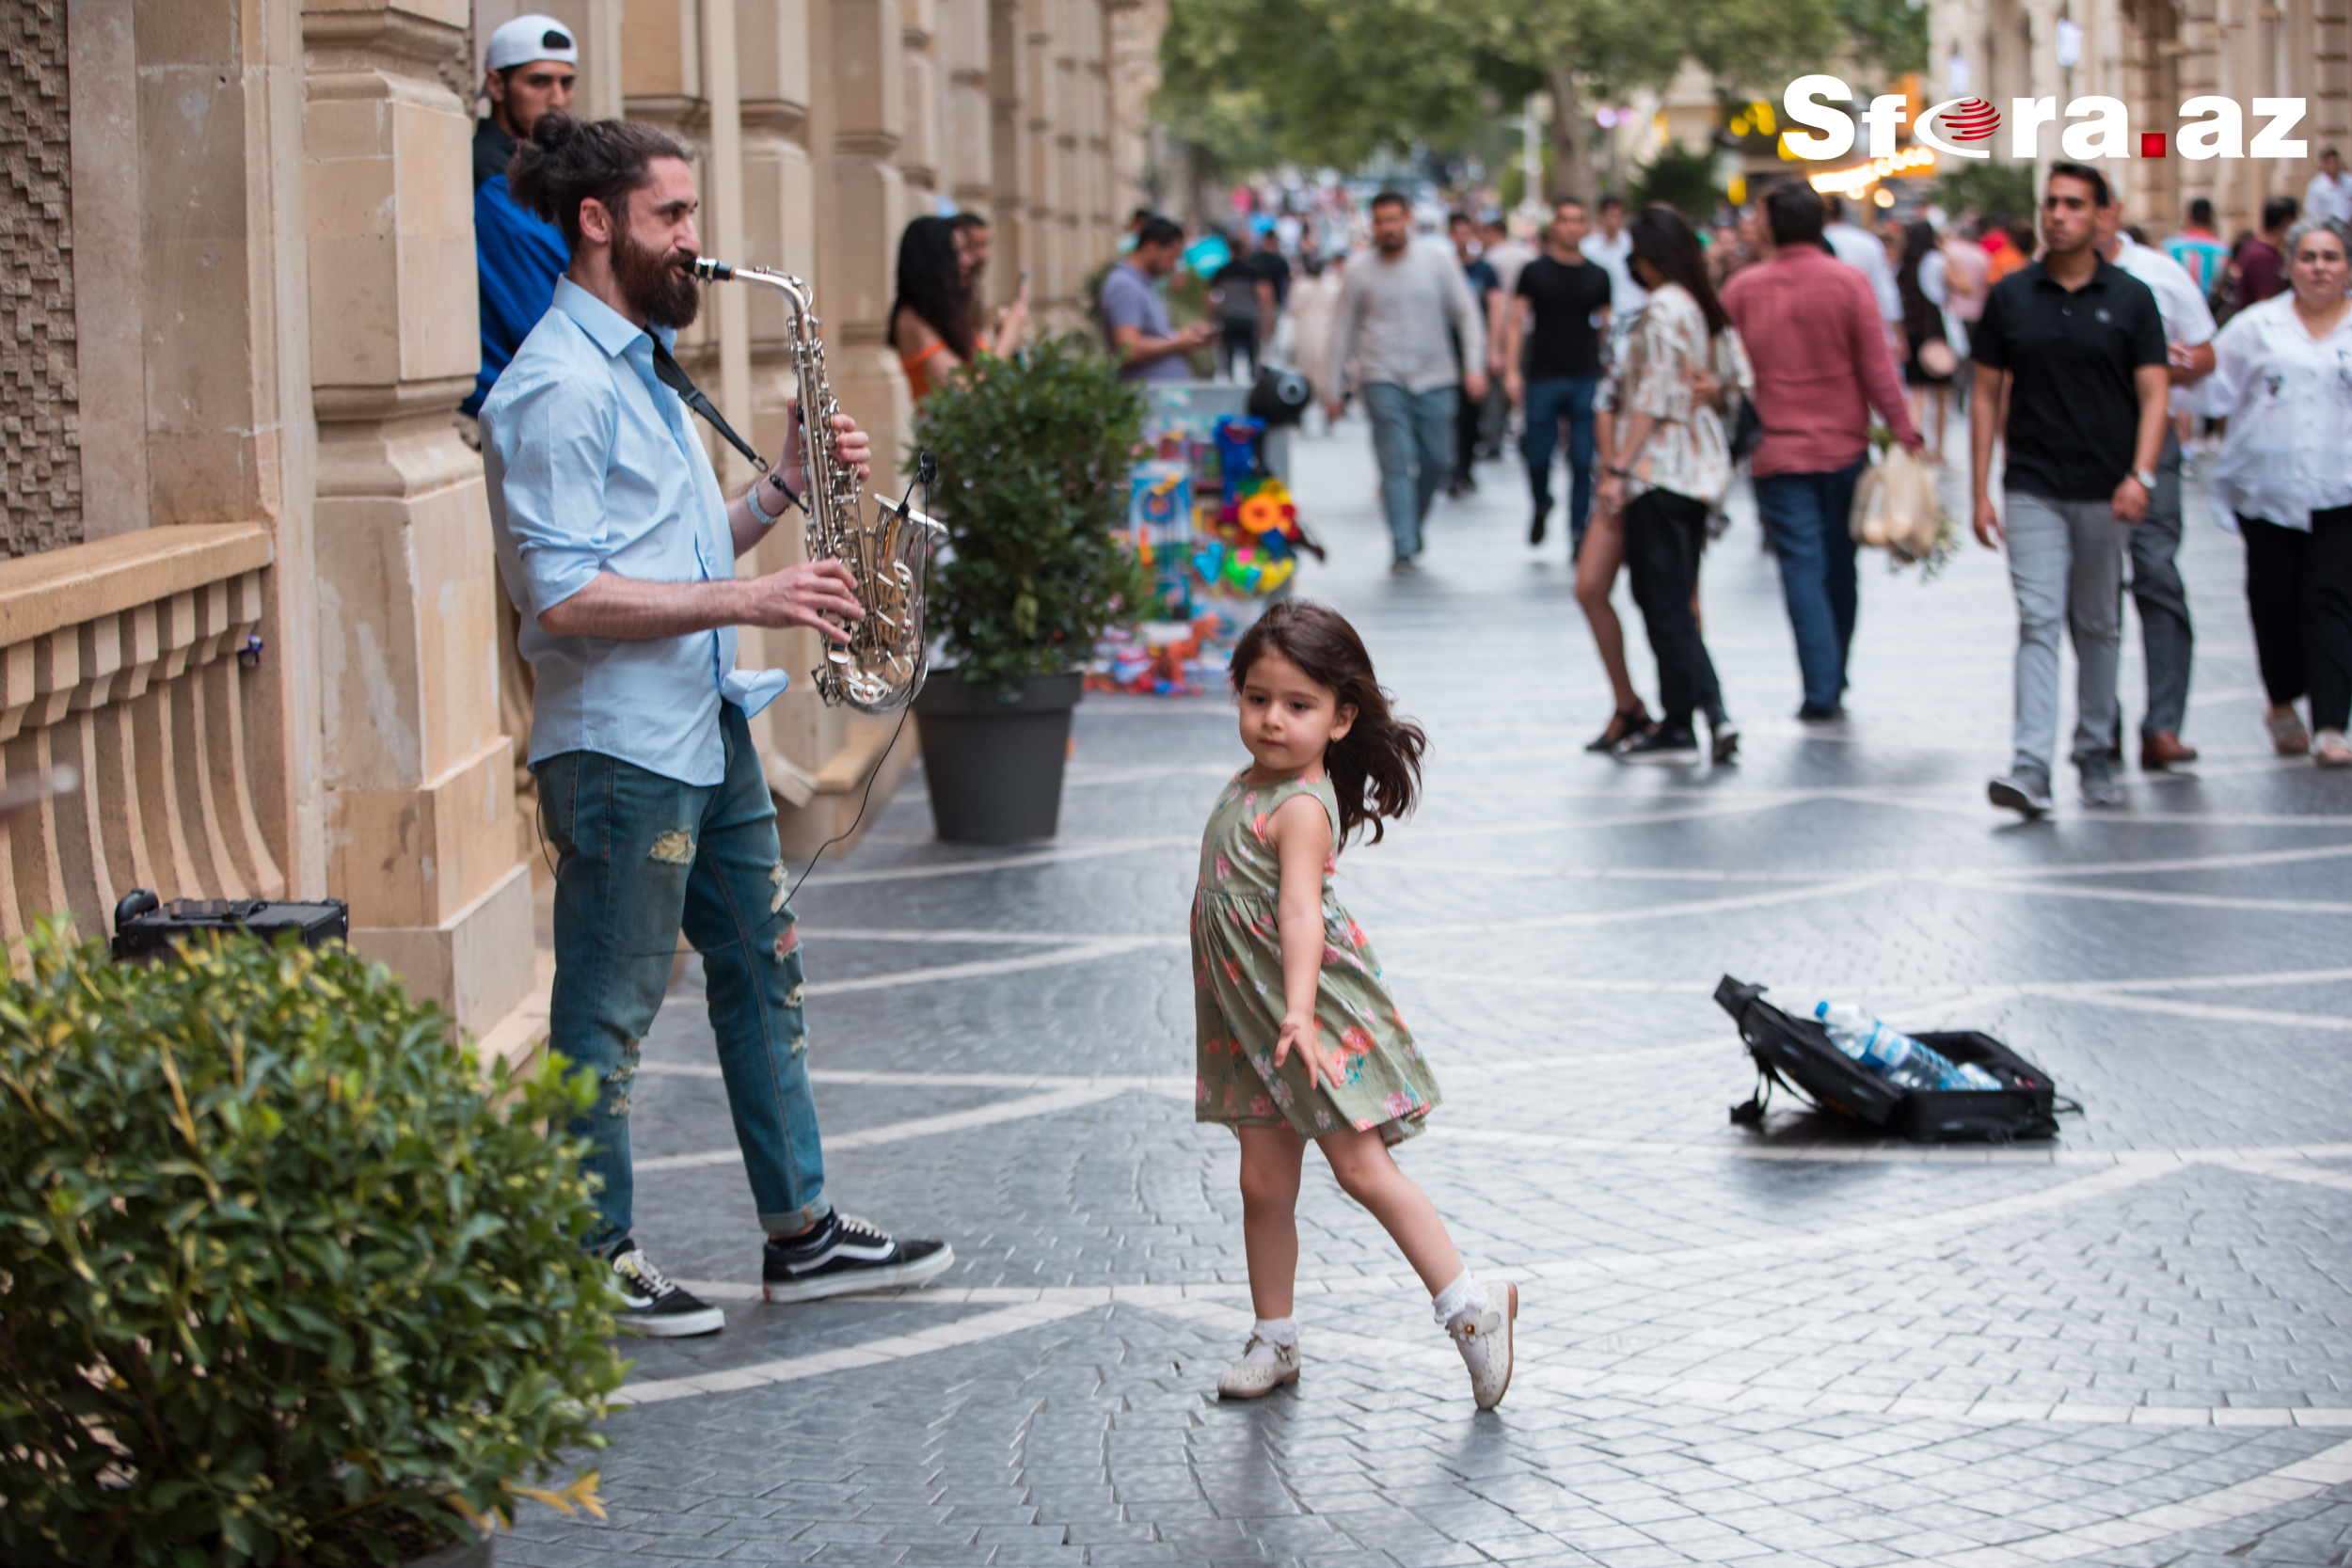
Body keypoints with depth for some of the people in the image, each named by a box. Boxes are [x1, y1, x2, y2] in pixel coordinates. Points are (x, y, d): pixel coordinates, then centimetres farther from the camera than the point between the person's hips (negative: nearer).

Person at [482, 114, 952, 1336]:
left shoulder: (642, 365, 15)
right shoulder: (558, 386, -17)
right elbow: (565, 596, -23)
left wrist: (783, 488, 5)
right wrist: (748, 600, -23)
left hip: (708, 727, 10)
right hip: (618, 745, -10)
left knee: (761, 970, 14)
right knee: (608, 1012, 1)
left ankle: (803, 1234, 23)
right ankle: (594, 1267, 11)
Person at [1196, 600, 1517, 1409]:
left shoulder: (1300, 809, -20)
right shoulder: (1249, 785, 9)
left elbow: (1301, 912, -33)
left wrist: (1299, 1009, -45)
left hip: (1316, 1013, -8)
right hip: (1251, 1020, 8)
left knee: (1362, 1167, -8)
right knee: (1264, 1184, 11)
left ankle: (1470, 1305, 1)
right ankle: (1274, 1340, 22)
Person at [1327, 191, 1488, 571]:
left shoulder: (1437, 262, 4)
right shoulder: (1359, 275, 4)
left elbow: (1466, 315, 4)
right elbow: (1344, 334, 10)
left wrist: (1475, 365, -8)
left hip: (1434, 377, 2)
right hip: (1383, 379, -2)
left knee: (1437, 461, 3)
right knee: (1397, 462, -12)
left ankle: (1413, 525, 29)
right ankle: (1404, 548, -13)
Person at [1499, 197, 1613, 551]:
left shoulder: (1597, 276, 9)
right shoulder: (1534, 272, 3)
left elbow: (1607, 326, 13)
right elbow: (1516, 320, 0)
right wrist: (1511, 369, -10)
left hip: (1587, 378, 1)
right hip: (1543, 378, -1)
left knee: (1583, 461, -4)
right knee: (1538, 456, 2)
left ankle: (1579, 533, 4)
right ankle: (1541, 506, 32)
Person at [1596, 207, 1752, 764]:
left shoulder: (1663, 309, -14)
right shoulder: (1709, 308, 11)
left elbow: (1652, 399, -17)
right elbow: (1740, 381, 9)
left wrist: (1618, 467, -15)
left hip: (1662, 466, -9)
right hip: (1704, 465, 9)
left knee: (1663, 600, -3)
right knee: (1676, 600, 12)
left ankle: (1679, 727, -2)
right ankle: (1712, 712, 7)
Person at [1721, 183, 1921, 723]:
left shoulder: (1742, 289, -2)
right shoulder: (1849, 283, -5)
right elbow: (1877, 367, -7)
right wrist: (1903, 429, 0)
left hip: (1778, 452, -1)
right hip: (1844, 449, 1)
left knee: (1803, 571, -1)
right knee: (1840, 568, 14)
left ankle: (1821, 693, -8)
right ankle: (1834, 687, 22)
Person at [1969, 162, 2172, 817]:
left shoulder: (2130, 298, 1)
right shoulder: (2011, 296, 4)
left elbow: (2153, 395, -2)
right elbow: (1987, 395, 7)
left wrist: (2140, 476, -17)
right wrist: (1980, 492, 2)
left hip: (2104, 492, 0)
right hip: (2032, 489, 0)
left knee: (2099, 627, 10)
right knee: (2038, 621, -11)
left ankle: (2095, 755, 24)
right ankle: (2031, 768, -18)